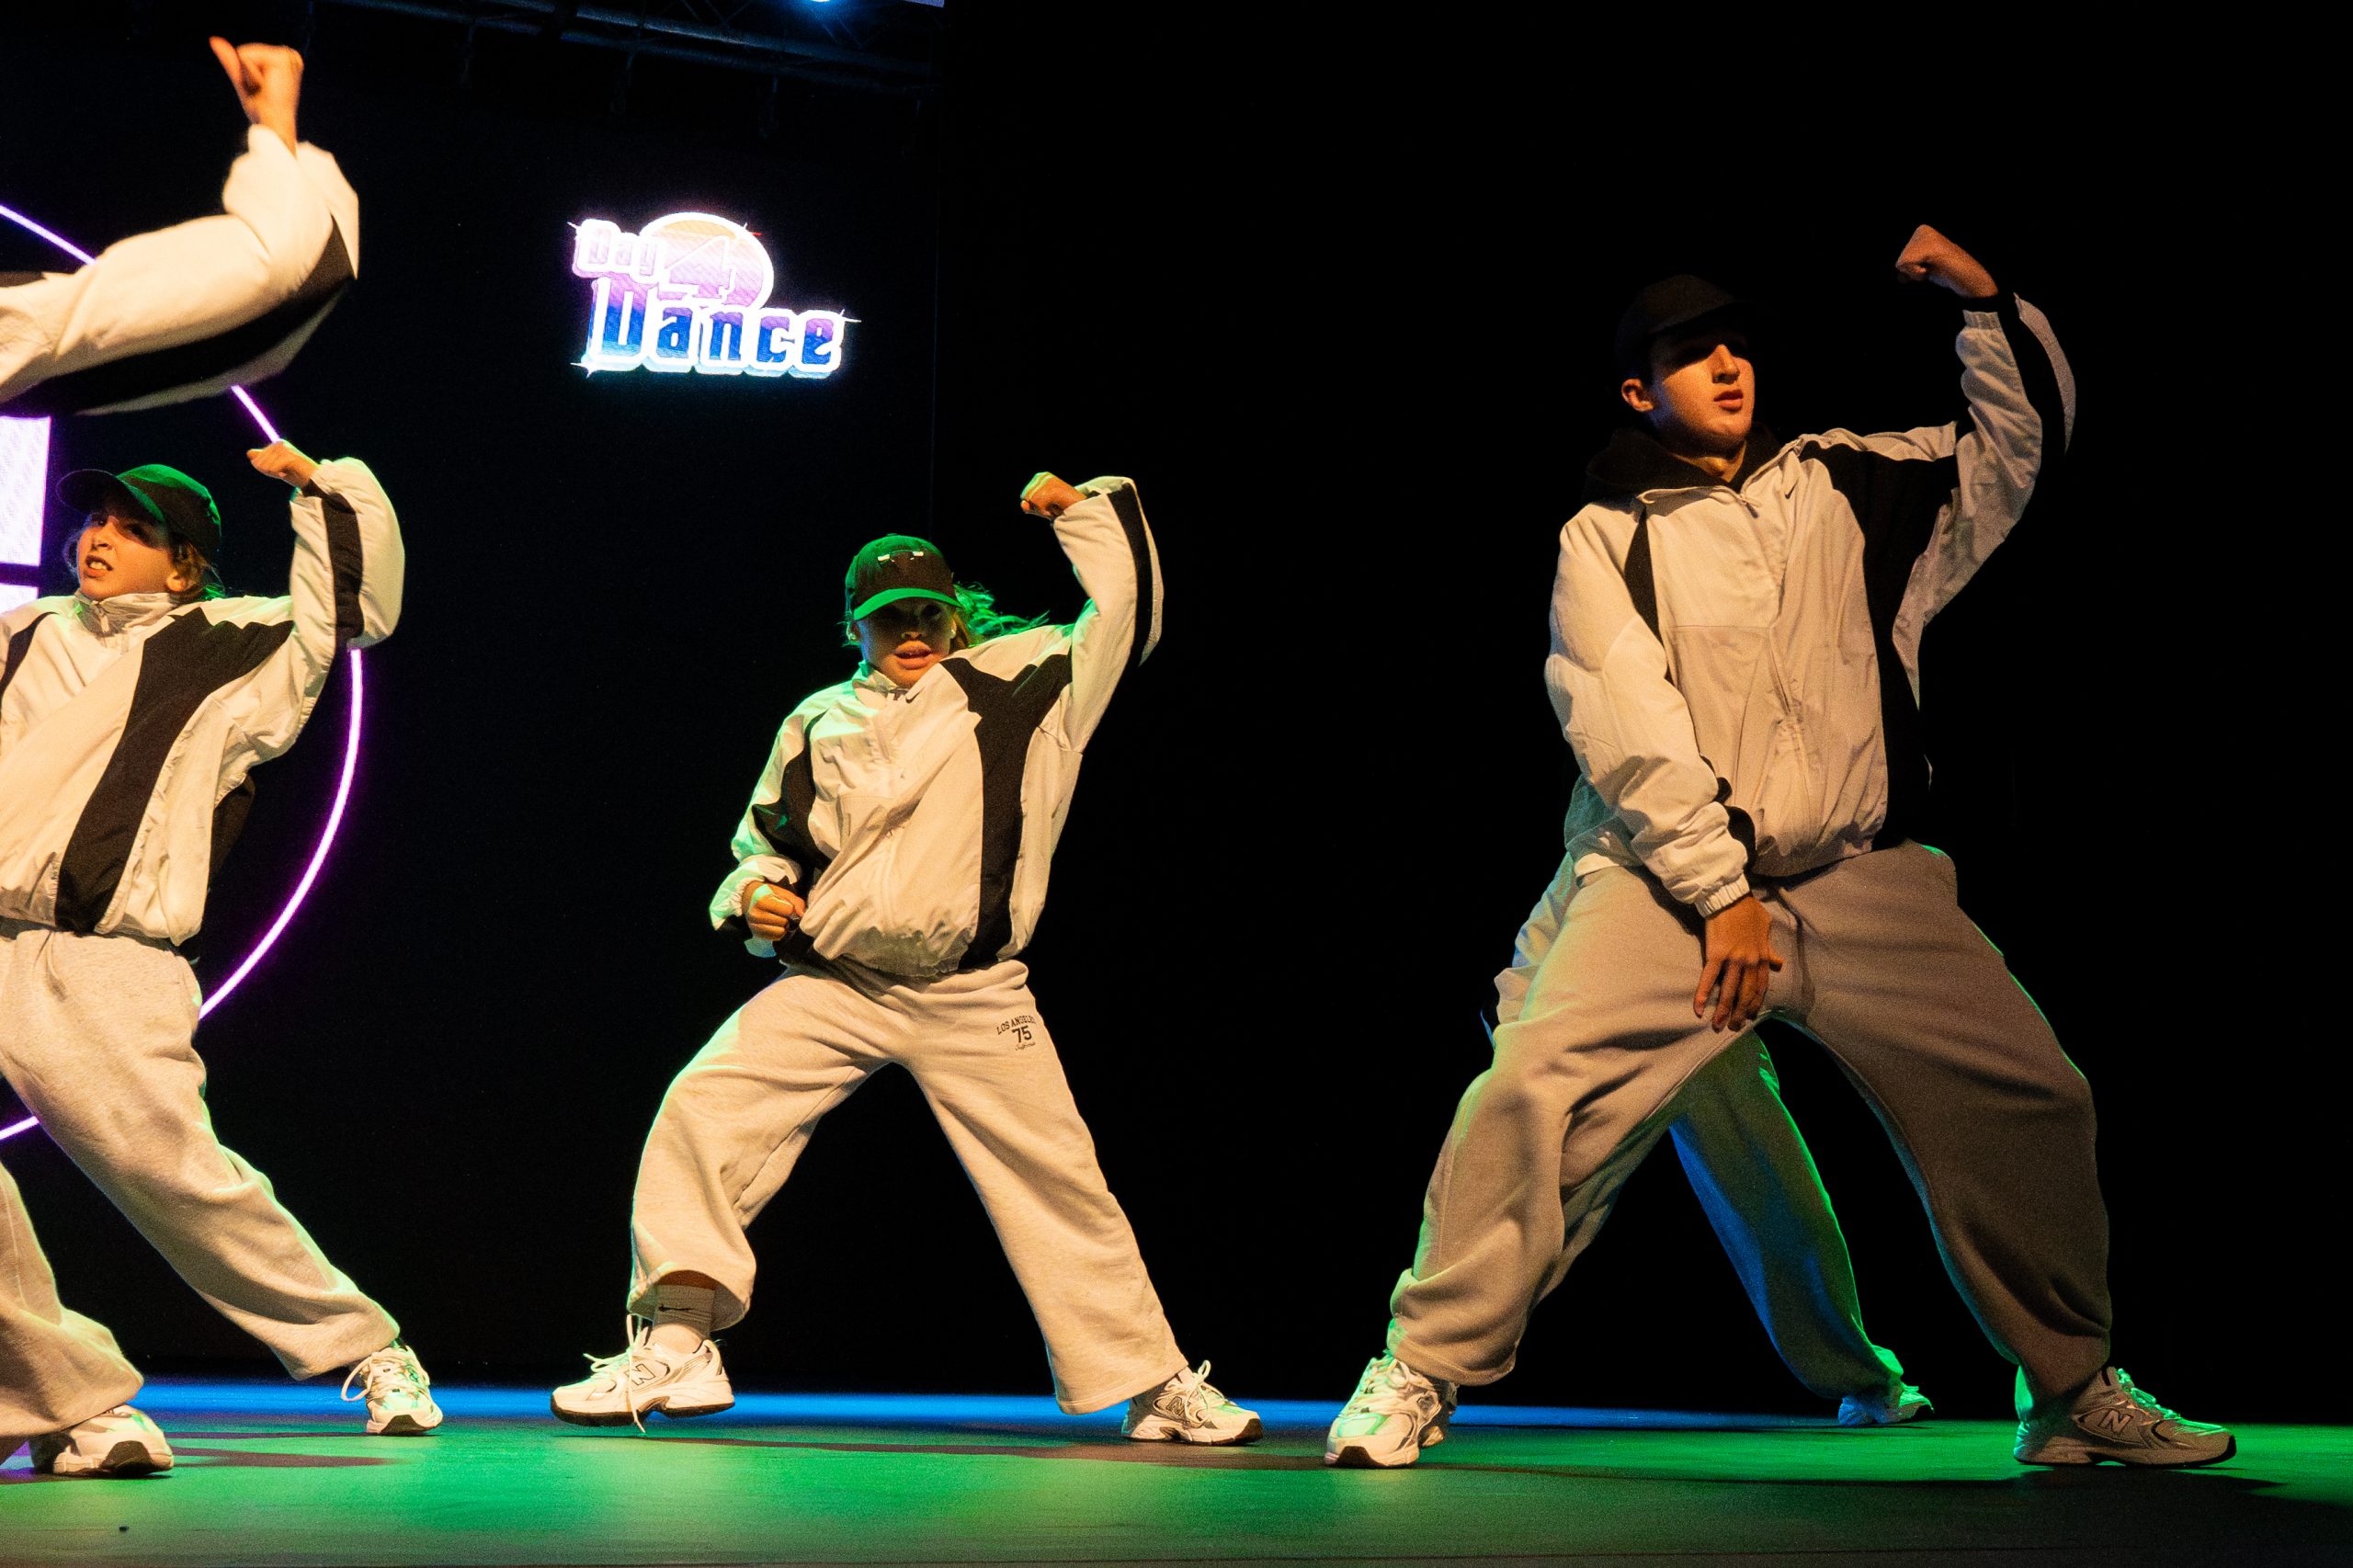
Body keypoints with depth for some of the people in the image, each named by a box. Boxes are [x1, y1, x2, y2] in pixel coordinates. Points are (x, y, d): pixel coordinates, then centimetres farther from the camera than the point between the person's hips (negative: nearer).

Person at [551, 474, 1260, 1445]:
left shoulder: (1017, 681, 6)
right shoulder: (819, 724, 11)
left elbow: (1126, 613, 3)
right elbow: (766, 842, 19)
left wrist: (1085, 507, 4)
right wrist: (755, 897, -1)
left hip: (973, 1001, -1)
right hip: (831, 989, 1)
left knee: (1058, 1177, 2)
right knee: (698, 1114, -16)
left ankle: (1151, 1385, 16)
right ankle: (677, 1348, -9)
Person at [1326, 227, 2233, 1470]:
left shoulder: (1843, 483, 14)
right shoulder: (1606, 538, 2)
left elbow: (2019, 447, 20)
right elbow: (1625, 727, -8)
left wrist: (1988, 306, 5)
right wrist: (1722, 894, -15)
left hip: (1862, 881, 4)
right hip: (1669, 876, -4)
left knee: (2030, 1097, 0)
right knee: (1537, 1083, -24)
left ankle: (2072, 1394, 18)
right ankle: (1417, 1376, -10)